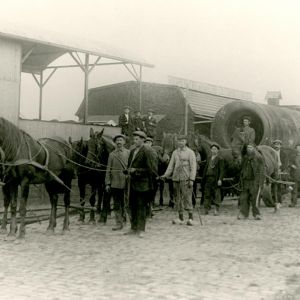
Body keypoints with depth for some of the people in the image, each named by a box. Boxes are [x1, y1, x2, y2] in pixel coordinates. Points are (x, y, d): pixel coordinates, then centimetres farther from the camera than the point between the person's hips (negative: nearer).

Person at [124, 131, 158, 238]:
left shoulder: (147, 152, -11)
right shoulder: (132, 151, 14)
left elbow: (152, 169, -15)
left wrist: (136, 171, -17)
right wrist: (128, 171, 0)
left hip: (142, 183, -7)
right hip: (132, 183, 8)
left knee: (141, 206, -2)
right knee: (132, 206, 12)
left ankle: (141, 229, 6)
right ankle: (134, 228, 22)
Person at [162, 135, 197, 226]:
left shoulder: (190, 152, 2)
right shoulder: (175, 152, 15)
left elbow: (193, 167, -3)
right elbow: (171, 165, 16)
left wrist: (192, 179, -12)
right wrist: (166, 175, 2)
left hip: (186, 178, -5)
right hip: (176, 178, 5)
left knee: (187, 197, -10)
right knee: (178, 198, 6)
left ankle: (190, 218, -9)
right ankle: (180, 218, 13)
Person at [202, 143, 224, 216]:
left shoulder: (220, 159, 0)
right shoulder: (209, 159, 18)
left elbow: (221, 170, -6)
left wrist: (220, 179, -15)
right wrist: (204, 178, 13)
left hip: (215, 179, -5)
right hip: (208, 178, 5)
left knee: (216, 195, -2)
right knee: (207, 194, 4)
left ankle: (216, 210, 2)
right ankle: (206, 209, 7)